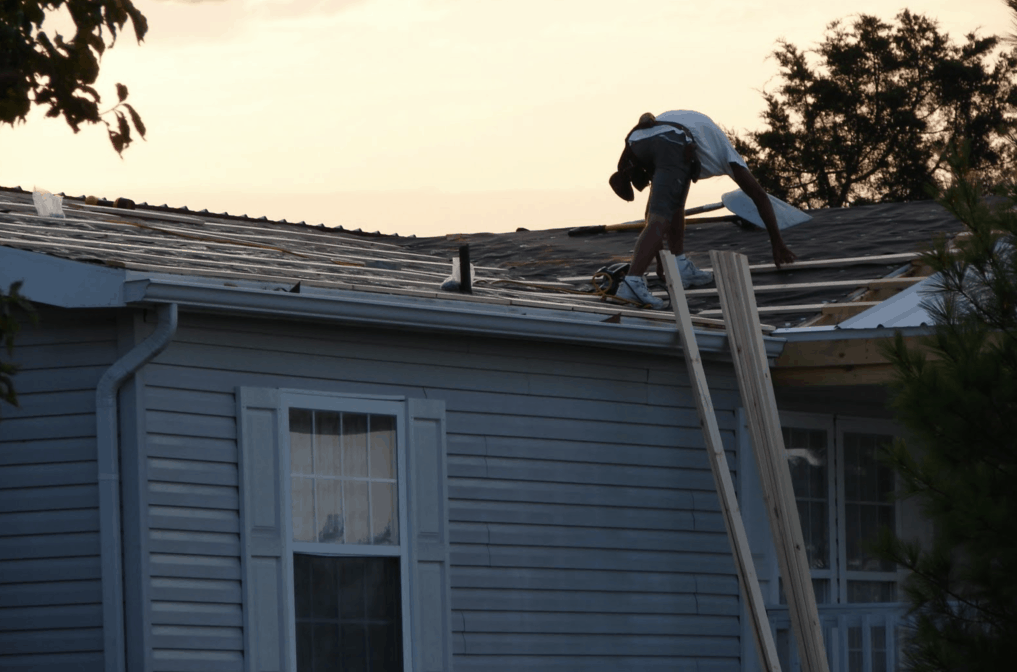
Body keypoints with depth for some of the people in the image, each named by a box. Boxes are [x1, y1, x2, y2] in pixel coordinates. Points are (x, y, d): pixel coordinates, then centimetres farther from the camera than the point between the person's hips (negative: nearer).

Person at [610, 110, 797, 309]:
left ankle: (681, 267, 22)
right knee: (659, 218, -12)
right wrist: (778, 244, 34)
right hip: (673, 144, -5)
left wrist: (660, 255, 46)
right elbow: (759, 195, 32)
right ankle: (632, 283, -32)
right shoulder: (724, 149, 38)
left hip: (637, 141, 5)